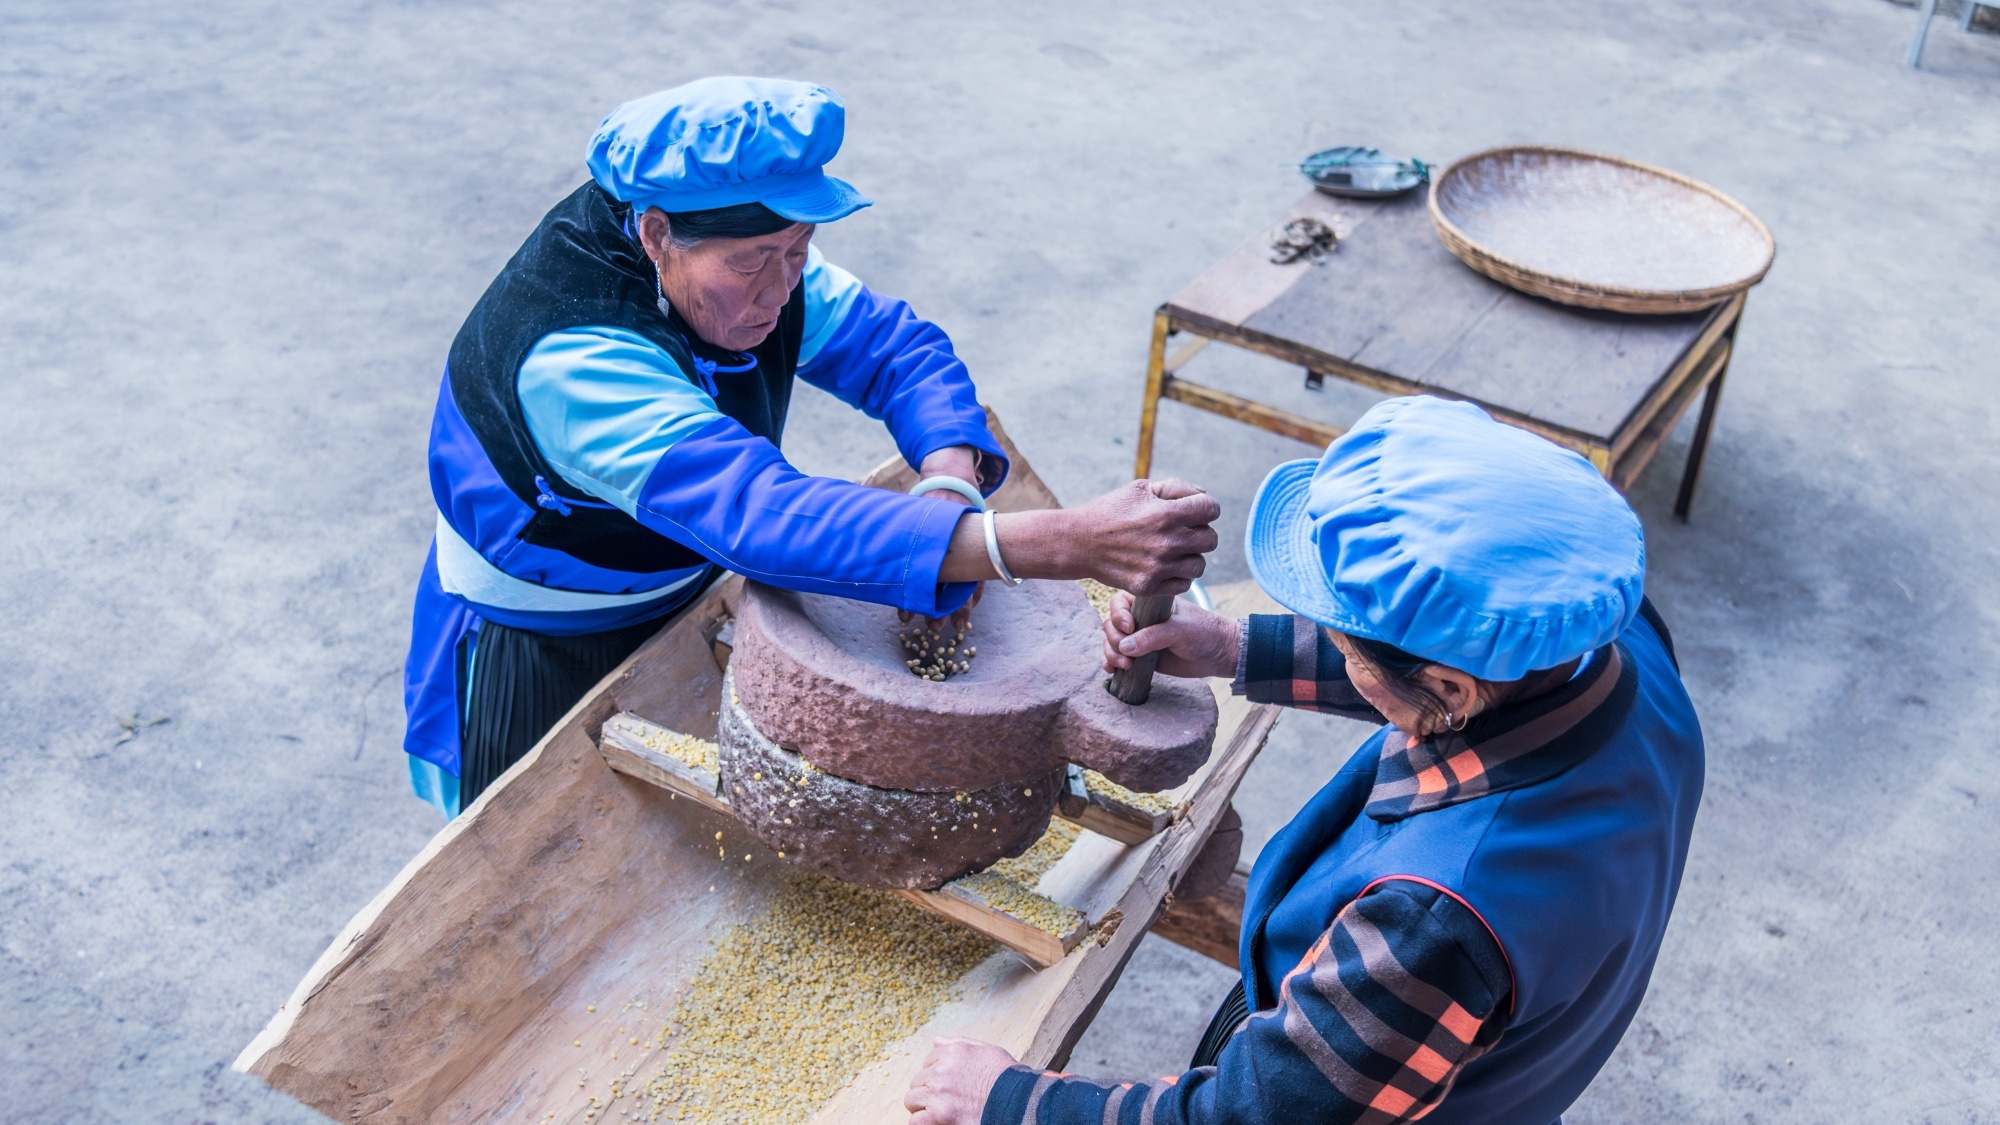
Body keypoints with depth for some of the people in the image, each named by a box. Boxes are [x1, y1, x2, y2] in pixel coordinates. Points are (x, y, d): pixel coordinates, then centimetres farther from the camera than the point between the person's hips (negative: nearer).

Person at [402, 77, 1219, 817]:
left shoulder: (744, 249, -16)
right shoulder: (570, 358, -40)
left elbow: (895, 346, -14)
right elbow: (762, 513, -51)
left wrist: (952, 482, -39)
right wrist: (1066, 547, -61)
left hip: (693, 589, 7)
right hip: (546, 654, -6)